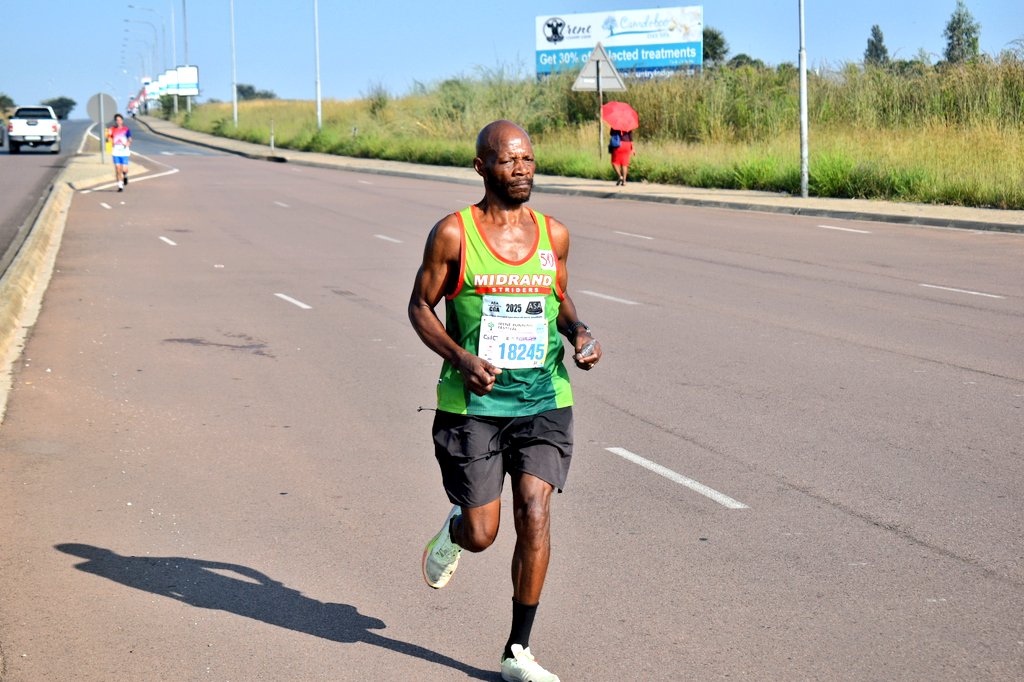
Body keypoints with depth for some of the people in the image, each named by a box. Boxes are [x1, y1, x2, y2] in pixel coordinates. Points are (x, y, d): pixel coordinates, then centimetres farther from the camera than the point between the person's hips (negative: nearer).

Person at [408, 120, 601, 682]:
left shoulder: (554, 235, 5)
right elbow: (419, 306, 0)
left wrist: (579, 332, -1)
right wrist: (461, 358, -16)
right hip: (473, 404, -2)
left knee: (534, 514, -12)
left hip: (544, 402, 2)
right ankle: (453, 530, 42)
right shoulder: (454, 234, -6)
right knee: (481, 536, 2)